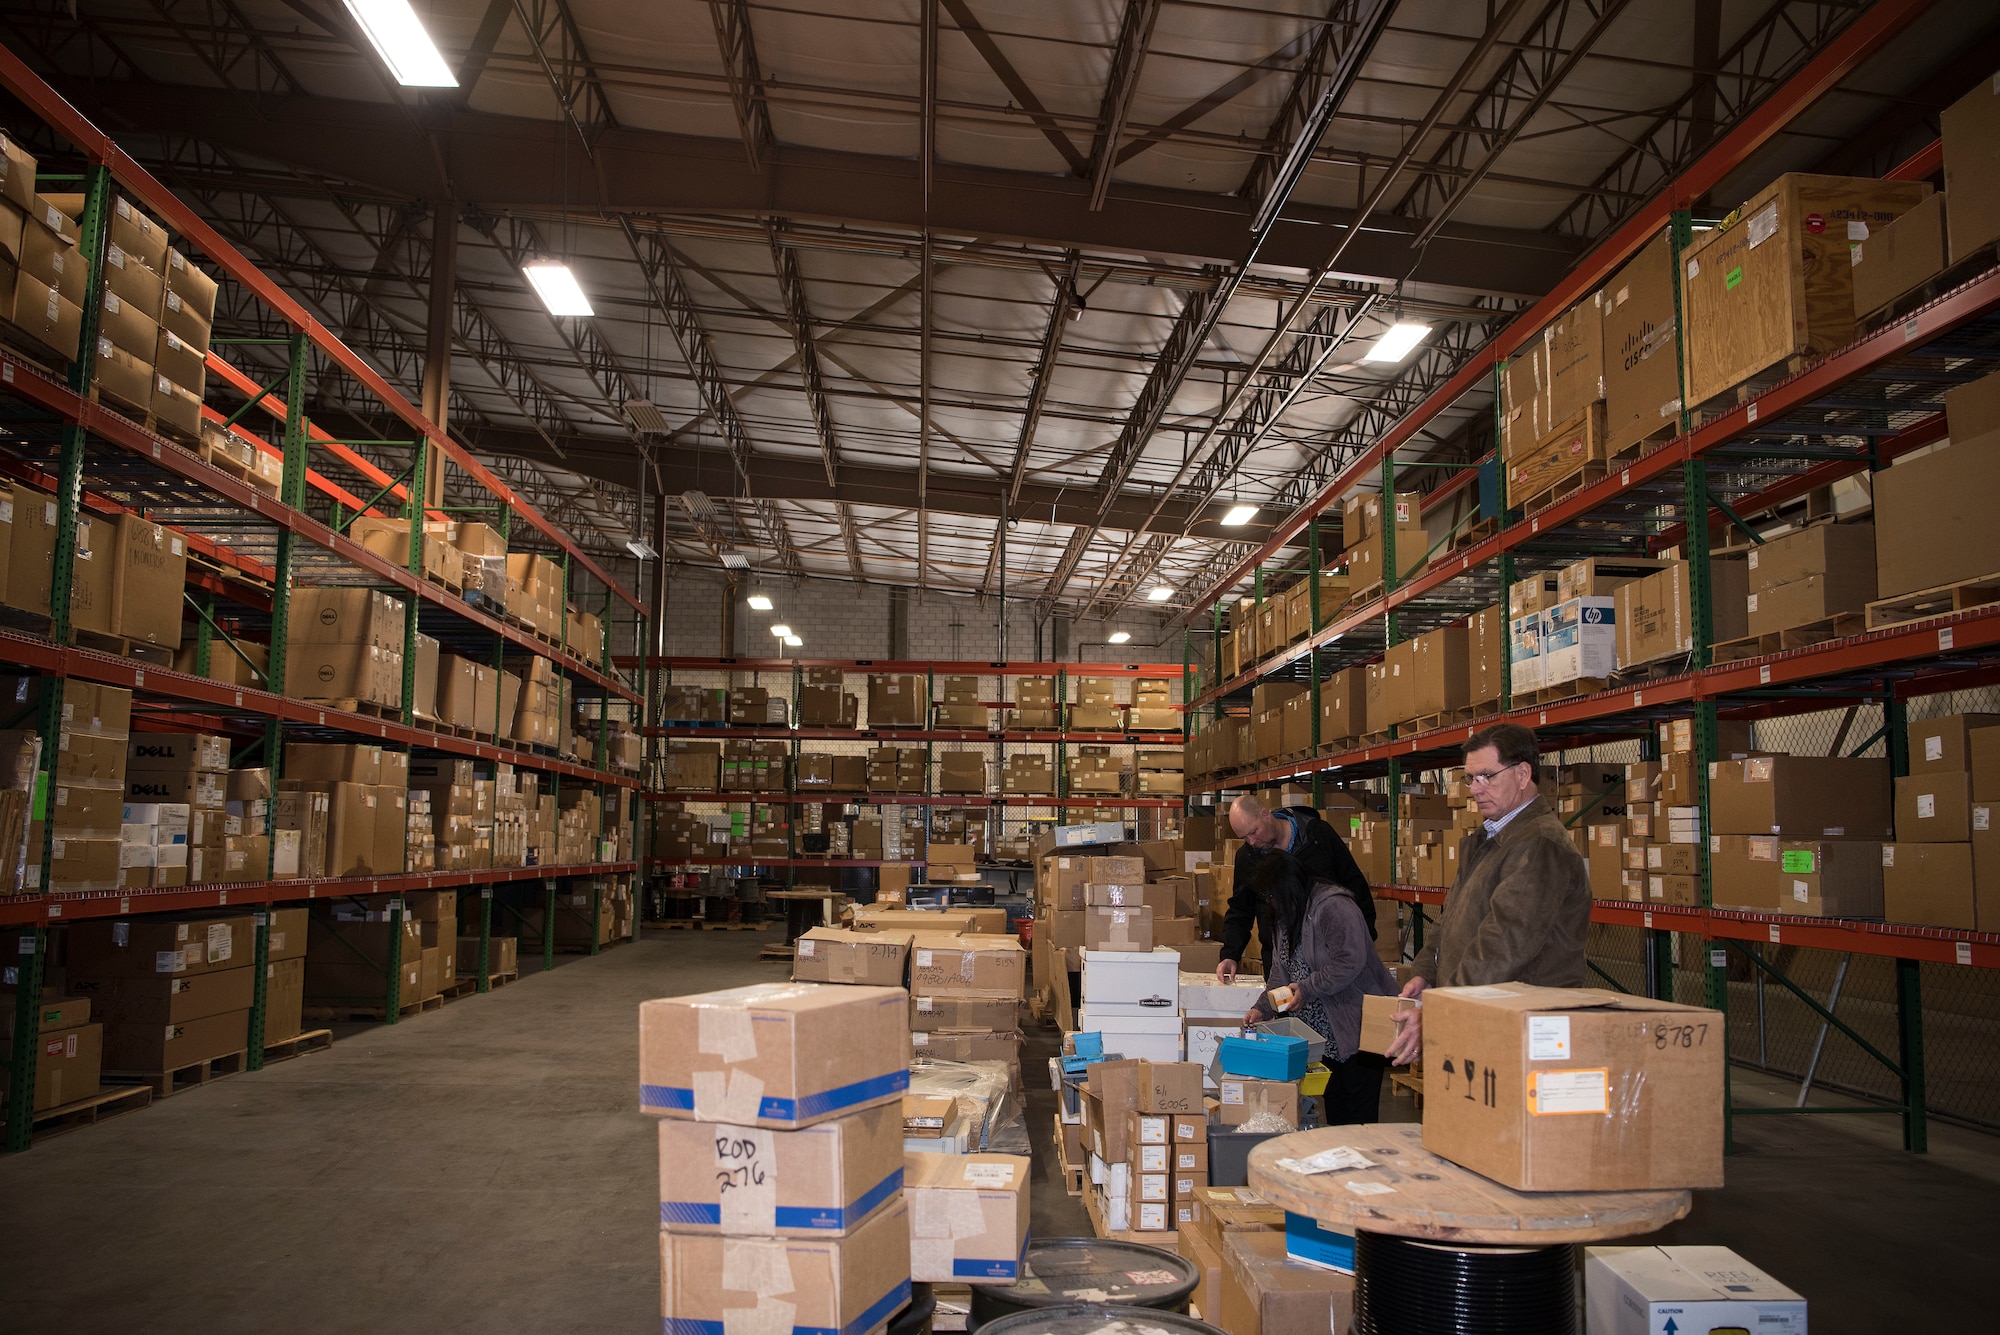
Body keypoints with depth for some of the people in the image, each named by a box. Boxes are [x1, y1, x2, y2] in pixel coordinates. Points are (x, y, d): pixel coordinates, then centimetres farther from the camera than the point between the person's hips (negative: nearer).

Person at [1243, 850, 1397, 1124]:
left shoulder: (1334, 907, -18)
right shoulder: (1286, 917, 12)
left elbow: (1350, 961, -26)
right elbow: (1281, 973, 13)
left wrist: (1307, 989, -23)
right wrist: (1262, 1009, 0)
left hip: (1360, 1027, -9)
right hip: (1328, 1033, 9)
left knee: (1359, 1112, -4)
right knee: (1334, 1106, 13)